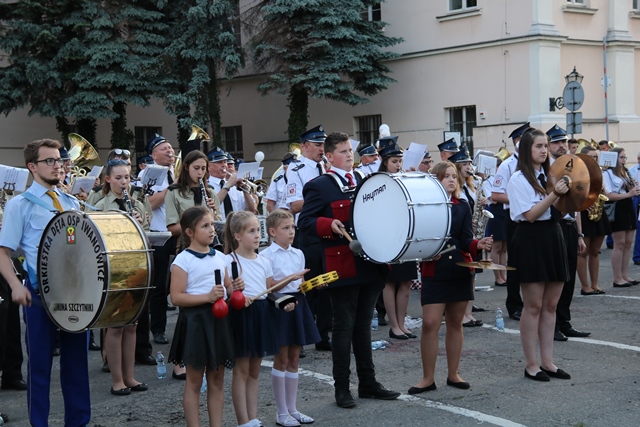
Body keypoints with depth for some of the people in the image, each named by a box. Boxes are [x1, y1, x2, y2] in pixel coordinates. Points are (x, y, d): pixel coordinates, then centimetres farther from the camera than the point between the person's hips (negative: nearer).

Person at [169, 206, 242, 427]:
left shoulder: (220, 257, 9)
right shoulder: (183, 260, -10)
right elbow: (176, 297, -15)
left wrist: (235, 287, -1)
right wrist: (208, 297, -23)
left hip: (219, 319, 6)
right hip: (195, 320, -6)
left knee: (217, 379, 11)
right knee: (194, 381, 3)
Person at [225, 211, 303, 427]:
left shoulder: (264, 261, 10)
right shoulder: (230, 261, -9)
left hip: (263, 314, 6)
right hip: (242, 315, -6)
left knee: (254, 371, 12)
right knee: (242, 370, 1)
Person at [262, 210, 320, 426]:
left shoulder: (298, 254, 11)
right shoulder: (266, 256, -9)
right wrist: (284, 281, -24)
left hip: (298, 303, 6)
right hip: (279, 305, -6)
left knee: (294, 359, 11)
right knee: (282, 359, 0)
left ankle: (292, 409, 20)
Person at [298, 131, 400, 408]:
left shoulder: (365, 181, 15)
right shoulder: (319, 186, -4)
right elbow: (304, 222, -9)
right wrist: (329, 224, -25)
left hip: (371, 264, 6)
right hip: (342, 266, -6)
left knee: (363, 325, 14)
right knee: (344, 328, 1)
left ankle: (368, 383, 23)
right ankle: (342, 388, 10)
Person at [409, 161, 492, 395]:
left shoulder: (463, 206, 7)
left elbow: (466, 241, 0)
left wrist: (478, 244, -21)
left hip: (460, 270, 3)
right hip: (434, 272, -3)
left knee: (455, 323, 9)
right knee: (430, 324, -8)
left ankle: (453, 374, 18)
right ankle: (428, 378, 2)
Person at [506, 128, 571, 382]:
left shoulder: (549, 175, 13)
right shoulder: (519, 179, -7)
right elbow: (530, 214, -15)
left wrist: (564, 194, -2)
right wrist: (553, 195, -22)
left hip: (552, 238, 7)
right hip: (530, 240, -7)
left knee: (550, 305, 8)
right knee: (533, 306, -3)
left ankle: (547, 361, 15)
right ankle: (531, 364, 5)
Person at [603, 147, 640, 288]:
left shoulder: (625, 173, 17)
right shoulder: (607, 174, -7)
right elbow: (609, 195, -17)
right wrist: (628, 194, -22)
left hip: (628, 208, 8)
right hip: (617, 211, -8)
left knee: (628, 243, 7)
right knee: (619, 244, -7)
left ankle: (625, 276, 12)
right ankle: (617, 279, -3)